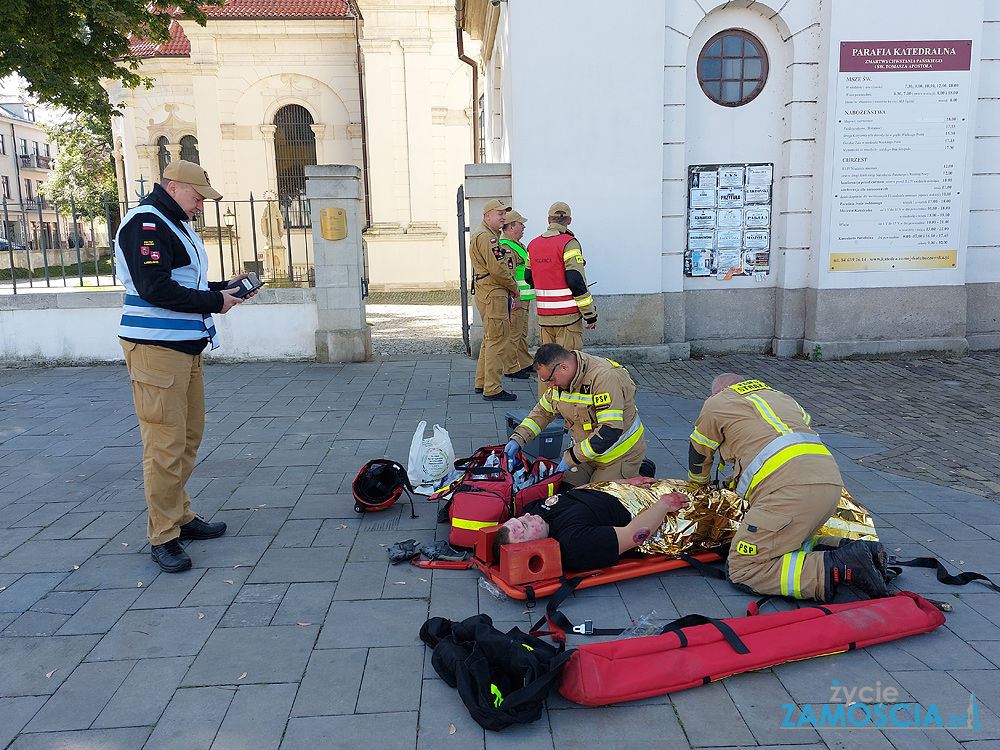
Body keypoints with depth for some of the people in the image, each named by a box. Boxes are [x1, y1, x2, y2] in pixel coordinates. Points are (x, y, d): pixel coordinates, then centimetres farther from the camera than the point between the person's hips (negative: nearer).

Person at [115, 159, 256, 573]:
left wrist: (225, 287, 10)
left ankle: (180, 516, 26)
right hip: (156, 349, -10)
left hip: (187, 347, 10)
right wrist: (213, 301, -13)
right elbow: (154, 288, -22)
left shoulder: (176, 226, 22)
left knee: (189, 435, 14)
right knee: (166, 443, -8)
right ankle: (162, 536, 2)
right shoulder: (145, 223, -11)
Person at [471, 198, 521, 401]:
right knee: (497, 341, -9)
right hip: (493, 295, -11)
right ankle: (492, 389, -5)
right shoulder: (486, 236, -14)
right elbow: (497, 269, -21)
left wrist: (511, 292, 15)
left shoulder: (491, 235, 21)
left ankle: (482, 382, 26)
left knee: (490, 339, 17)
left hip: (491, 294, 11)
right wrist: (514, 288, -8)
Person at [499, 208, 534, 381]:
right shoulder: (505, 248, -17)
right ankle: (510, 369, 1)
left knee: (522, 333, 18)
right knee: (513, 334, -5)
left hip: (523, 299, 11)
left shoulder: (517, 245, 18)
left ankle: (526, 364, 27)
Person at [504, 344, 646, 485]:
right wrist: (518, 438, -1)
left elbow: (610, 431, -34)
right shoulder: (559, 378, -4)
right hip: (586, 451, 7)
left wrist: (572, 457, -29)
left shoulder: (605, 377, -31)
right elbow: (543, 412, 12)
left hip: (619, 453, -7)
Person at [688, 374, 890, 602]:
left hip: (791, 490, -8)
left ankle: (837, 568, -16)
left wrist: (697, 484, 50)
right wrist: (738, 480, 52)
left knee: (743, 570, -4)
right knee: (784, 544, 26)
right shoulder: (779, 396, 35)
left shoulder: (716, 404, 16)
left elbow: (699, 454, 29)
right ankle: (847, 549, 6)